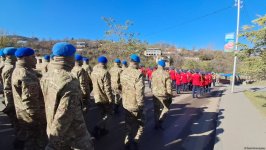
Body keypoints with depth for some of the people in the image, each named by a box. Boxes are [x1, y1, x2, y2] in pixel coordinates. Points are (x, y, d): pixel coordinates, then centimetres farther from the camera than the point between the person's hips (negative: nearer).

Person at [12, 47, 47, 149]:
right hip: (31, 117, -10)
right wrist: (40, 118, -21)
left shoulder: (17, 71, 8)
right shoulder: (27, 75, -26)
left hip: (23, 115, 10)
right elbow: (30, 101, -28)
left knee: (27, 140, 27)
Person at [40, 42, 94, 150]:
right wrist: (55, 139, -17)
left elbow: (49, 103, 6)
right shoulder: (69, 81, -28)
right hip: (74, 133, -7)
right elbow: (64, 114, -28)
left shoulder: (46, 77, -2)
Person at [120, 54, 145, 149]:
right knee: (139, 123, 16)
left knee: (129, 124, 21)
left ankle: (128, 141, 32)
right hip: (135, 104, -6)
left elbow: (122, 87, 6)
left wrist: (124, 98, 15)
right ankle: (135, 139, 10)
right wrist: (141, 104, -14)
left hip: (126, 103, 6)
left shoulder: (123, 73, 1)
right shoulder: (138, 74, -21)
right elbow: (139, 91, -23)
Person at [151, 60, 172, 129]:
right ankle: (160, 121, 3)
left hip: (155, 94, 4)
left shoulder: (153, 73, -1)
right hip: (164, 94, -4)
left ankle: (157, 124, 24)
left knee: (156, 110, 15)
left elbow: (152, 84, 6)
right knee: (165, 108, 15)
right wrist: (170, 95, -1)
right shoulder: (166, 74, -12)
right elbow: (169, 86, -10)